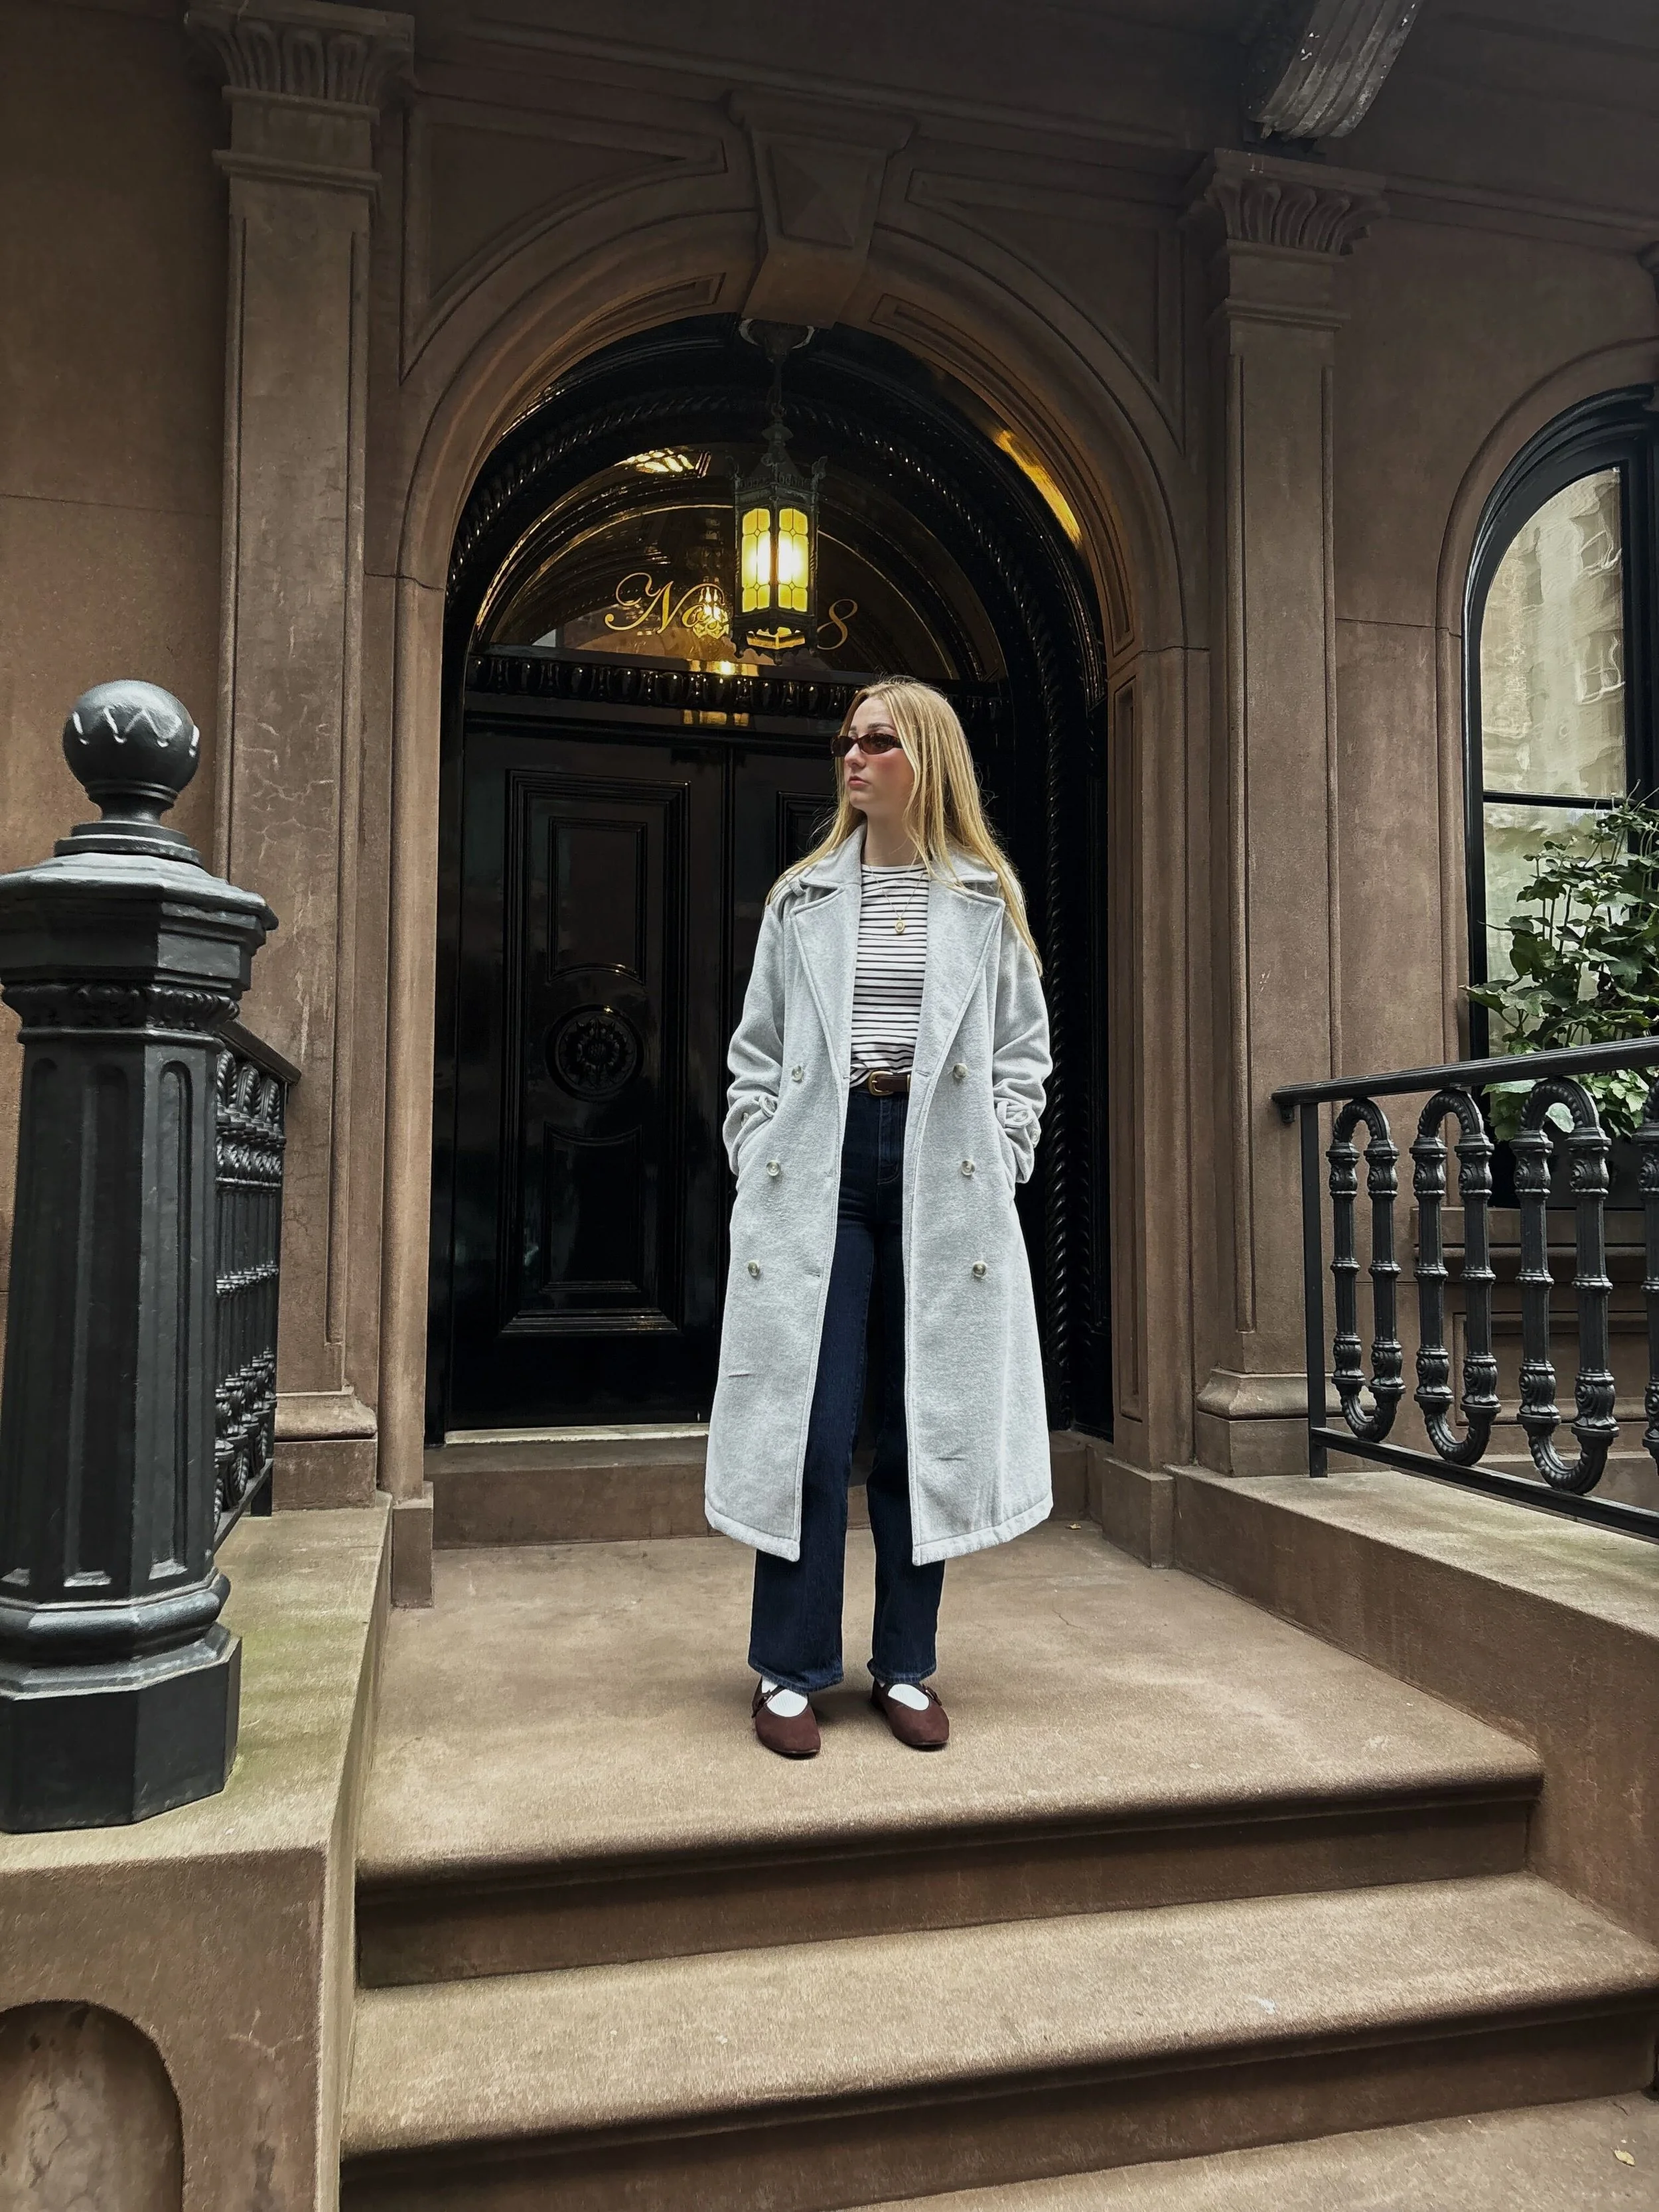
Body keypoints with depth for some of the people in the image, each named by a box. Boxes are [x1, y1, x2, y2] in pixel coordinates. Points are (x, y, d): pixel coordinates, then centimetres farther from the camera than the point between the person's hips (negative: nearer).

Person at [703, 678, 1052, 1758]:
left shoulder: (989, 899, 9)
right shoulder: (801, 898, 11)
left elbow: (1024, 1049, 10)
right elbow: (756, 1051, 12)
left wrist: (997, 1161, 0)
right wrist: (760, 1162, 1)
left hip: (943, 1175, 0)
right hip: (818, 1169, 0)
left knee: (929, 1424, 5)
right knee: (808, 1425, -2)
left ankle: (906, 1666, 19)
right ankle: (790, 1670, 12)